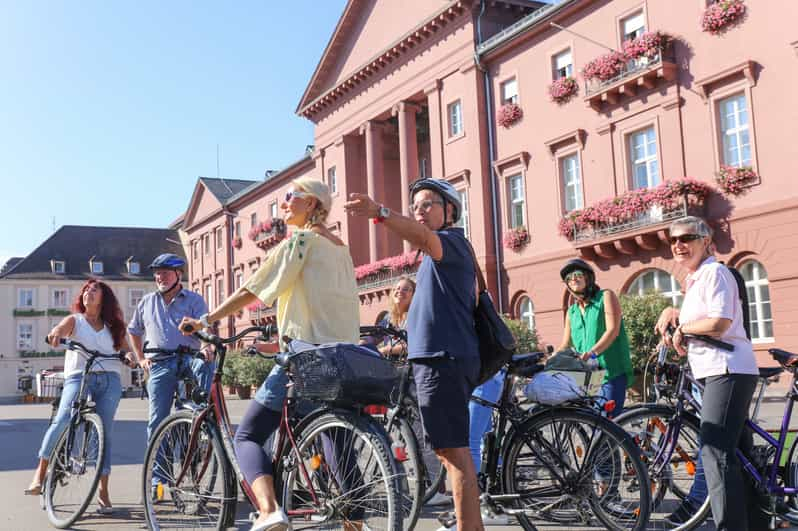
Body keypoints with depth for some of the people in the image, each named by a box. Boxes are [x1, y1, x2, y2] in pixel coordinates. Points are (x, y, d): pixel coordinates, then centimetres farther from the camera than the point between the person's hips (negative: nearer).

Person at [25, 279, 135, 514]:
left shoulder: (113, 326, 20)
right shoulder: (74, 320, 12)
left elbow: (124, 348, 16)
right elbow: (59, 330, -8)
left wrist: (129, 356, -8)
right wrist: (55, 335, -33)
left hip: (109, 380, 2)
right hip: (79, 377, -2)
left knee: (105, 433, -4)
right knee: (62, 420, -23)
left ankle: (103, 490, 2)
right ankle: (41, 471, -7)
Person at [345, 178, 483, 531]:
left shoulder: (453, 240, -7)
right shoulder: (436, 257, 26)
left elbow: (424, 237, -30)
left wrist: (380, 212, -46)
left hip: (442, 358, -11)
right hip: (437, 357, 11)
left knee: (453, 450, -13)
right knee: (448, 449, 17)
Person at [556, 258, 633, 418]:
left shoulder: (606, 296, 1)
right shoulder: (571, 312, 18)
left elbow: (612, 330, -12)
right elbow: (565, 345, 18)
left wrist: (591, 352, -26)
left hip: (611, 372, -6)